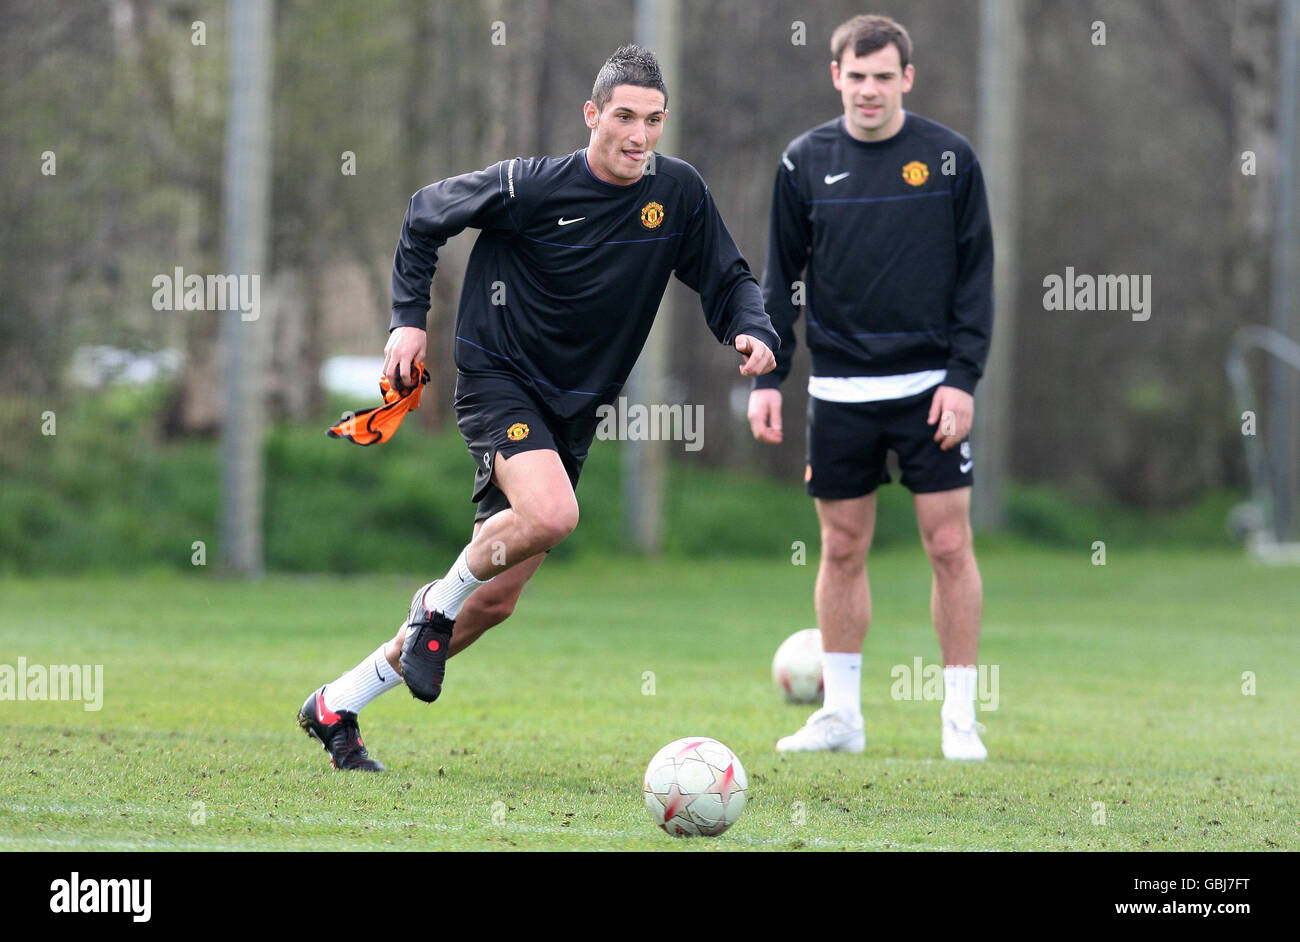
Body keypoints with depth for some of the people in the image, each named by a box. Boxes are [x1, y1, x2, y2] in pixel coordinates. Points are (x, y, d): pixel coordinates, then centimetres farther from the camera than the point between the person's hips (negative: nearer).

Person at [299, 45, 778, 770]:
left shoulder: (678, 192, -3)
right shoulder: (531, 187, -15)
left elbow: (728, 280, 9)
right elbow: (427, 214, 0)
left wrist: (753, 331, -12)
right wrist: (410, 319, -4)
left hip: (574, 410, 5)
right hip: (499, 377, -5)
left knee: (495, 600, 4)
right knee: (551, 514, -34)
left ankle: (337, 706, 18)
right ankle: (438, 605, -4)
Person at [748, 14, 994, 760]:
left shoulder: (950, 158, -1)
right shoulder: (806, 162, 4)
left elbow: (976, 277, 1)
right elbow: (782, 278, 9)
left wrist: (963, 377, -7)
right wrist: (768, 376, 1)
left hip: (929, 385, -2)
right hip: (840, 390, 2)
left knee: (950, 544, -4)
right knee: (843, 548, 6)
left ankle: (960, 717, 4)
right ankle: (842, 713, 16)